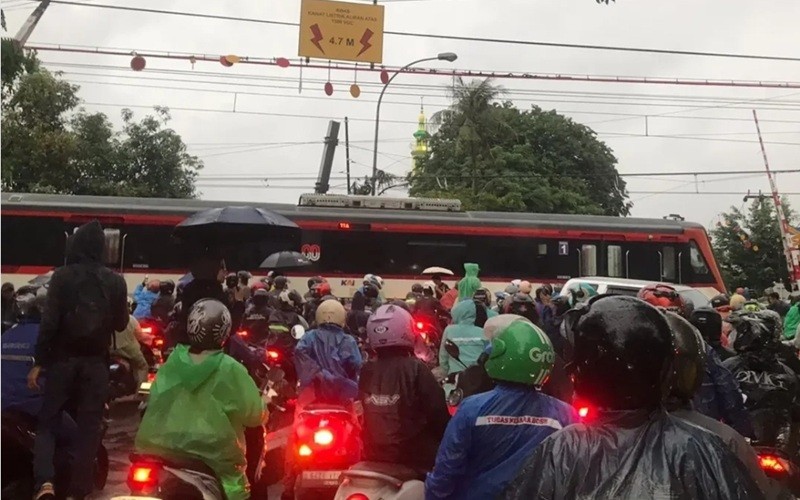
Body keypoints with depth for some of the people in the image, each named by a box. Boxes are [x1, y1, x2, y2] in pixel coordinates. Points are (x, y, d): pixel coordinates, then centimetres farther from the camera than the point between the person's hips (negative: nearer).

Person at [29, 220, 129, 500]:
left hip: (63, 359, -1)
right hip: (96, 362, 2)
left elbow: (49, 321, -11)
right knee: (89, 427, 8)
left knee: (48, 422, 10)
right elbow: (121, 324, 6)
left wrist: (38, 362, -6)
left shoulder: (63, 276, -7)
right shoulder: (116, 282, 0)